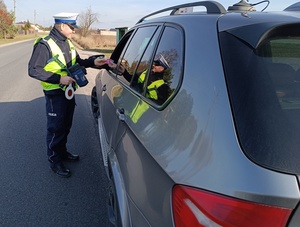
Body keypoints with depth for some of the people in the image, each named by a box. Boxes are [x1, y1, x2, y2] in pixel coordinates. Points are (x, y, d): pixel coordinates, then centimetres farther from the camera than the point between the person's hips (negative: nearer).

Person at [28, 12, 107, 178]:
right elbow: (33, 70, -19)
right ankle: (54, 161, 18)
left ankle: (62, 152, 39)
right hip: (55, 94, -8)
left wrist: (93, 62, 1)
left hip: (68, 92, 8)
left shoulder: (68, 43, 7)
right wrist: (59, 79, -25)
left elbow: (77, 62, 19)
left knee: (65, 126, 20)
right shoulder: (45, 45, -19)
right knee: (55, 129, 3)